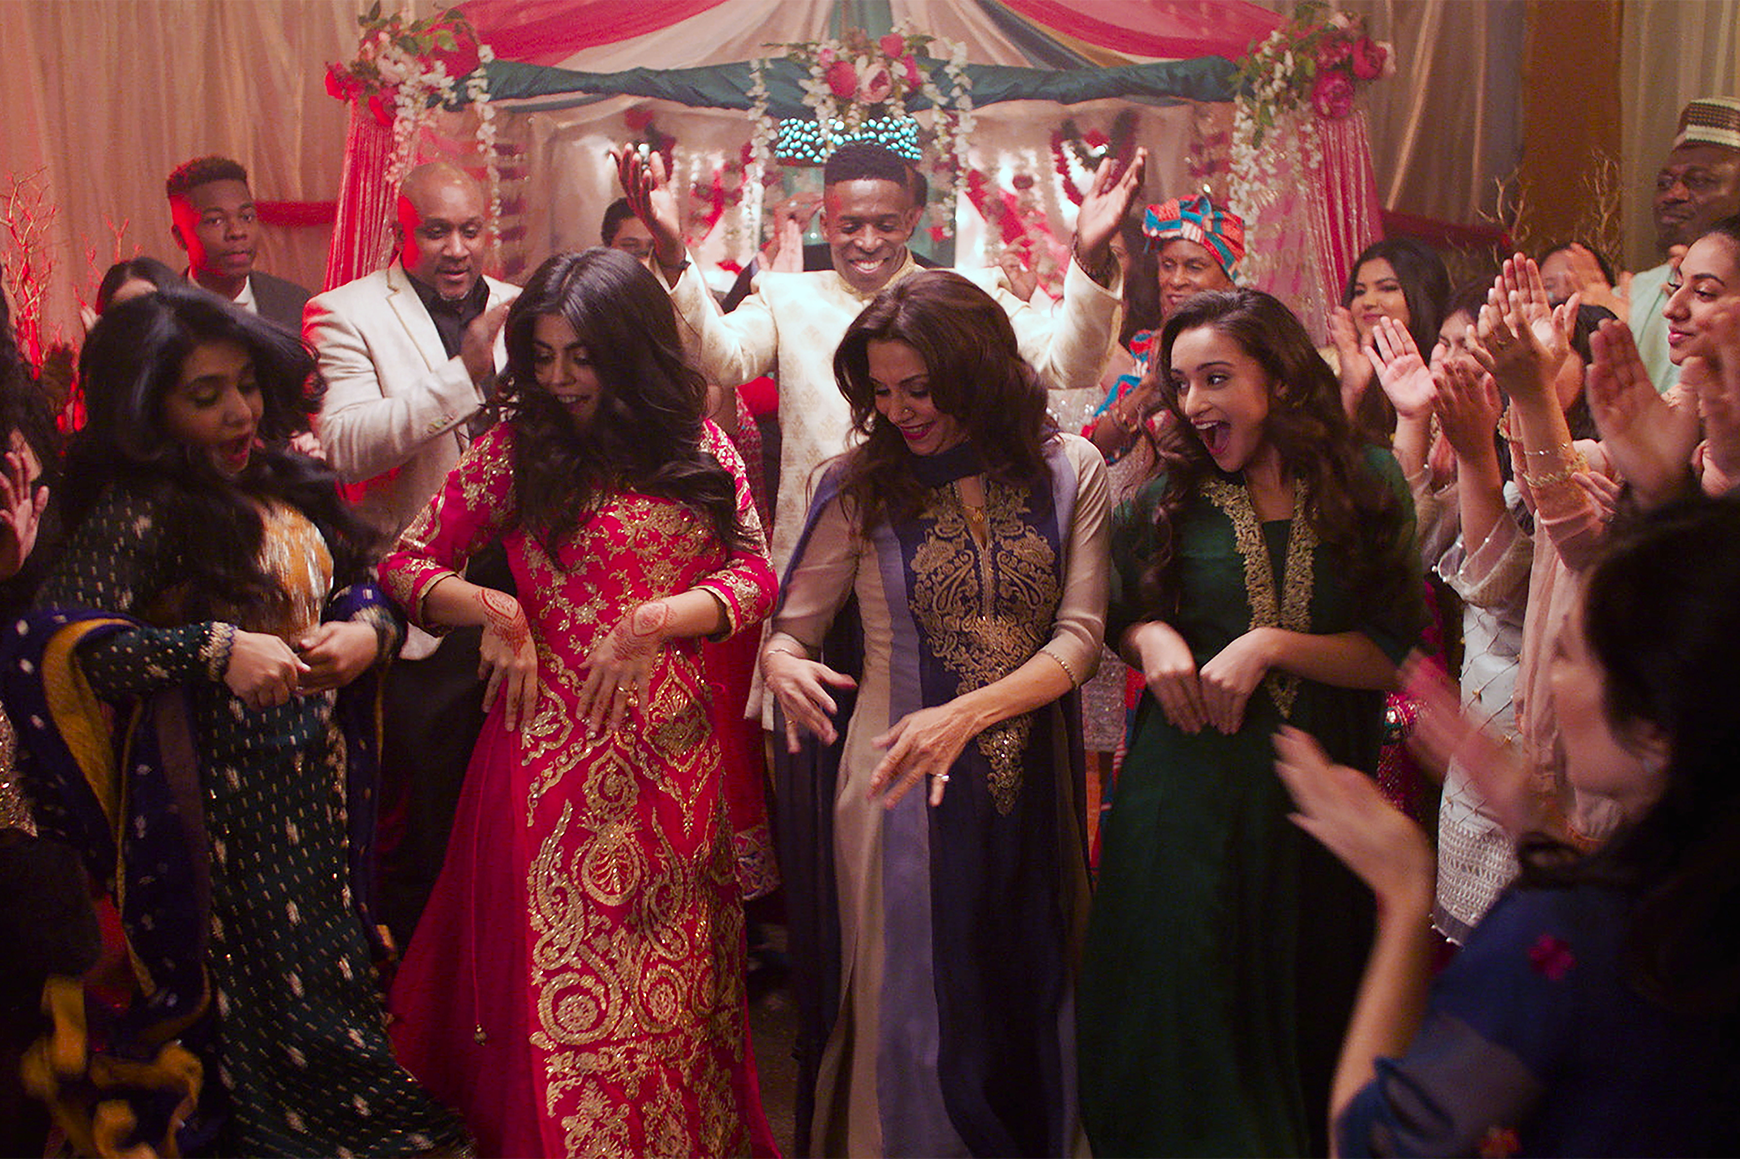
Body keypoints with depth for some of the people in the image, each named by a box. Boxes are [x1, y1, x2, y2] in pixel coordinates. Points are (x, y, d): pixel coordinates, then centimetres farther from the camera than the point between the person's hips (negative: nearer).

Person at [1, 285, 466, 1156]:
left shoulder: (282, 484, 7)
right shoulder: (140, 513, -14)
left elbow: (359, 586, 15)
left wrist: (368, 630, -8)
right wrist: (216, 649, -26)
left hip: (316, 777, 7)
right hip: (225, 796, -7)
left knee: (331, 951, 16)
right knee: (276, 984, 2)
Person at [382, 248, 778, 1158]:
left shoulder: (697, 446, 6)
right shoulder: (518, 446, 0)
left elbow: (755, 573, 3)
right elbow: (405, 566, 1)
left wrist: (654, 621, -13)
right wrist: (490, 608, -17)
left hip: (672, 744, 2)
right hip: (553, 743, -2)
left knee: (669, 967, 11)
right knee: (561, 968, 2)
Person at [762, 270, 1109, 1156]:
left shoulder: (1070, 470, -1)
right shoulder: (859, 483, -3)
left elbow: (1079, 634, -6)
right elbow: (790, 627, 0)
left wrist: (968, 714, -20)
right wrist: (781, 663, -24)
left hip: (1029, 781, 2)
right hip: (900, 783, -1)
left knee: (1027, 1001, 14)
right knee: (907, 1008, 8)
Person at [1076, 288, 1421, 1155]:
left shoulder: (1367, 486, -2)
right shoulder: (1170, 497, 0)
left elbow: (1393, 657, -5)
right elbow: (1116, 617, 12)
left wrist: (1272, 645, -16)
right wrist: (1152, 638, -9)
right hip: (1187, 796, 0)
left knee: (1304, 1015, 15)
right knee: (1179, 1014, 8)